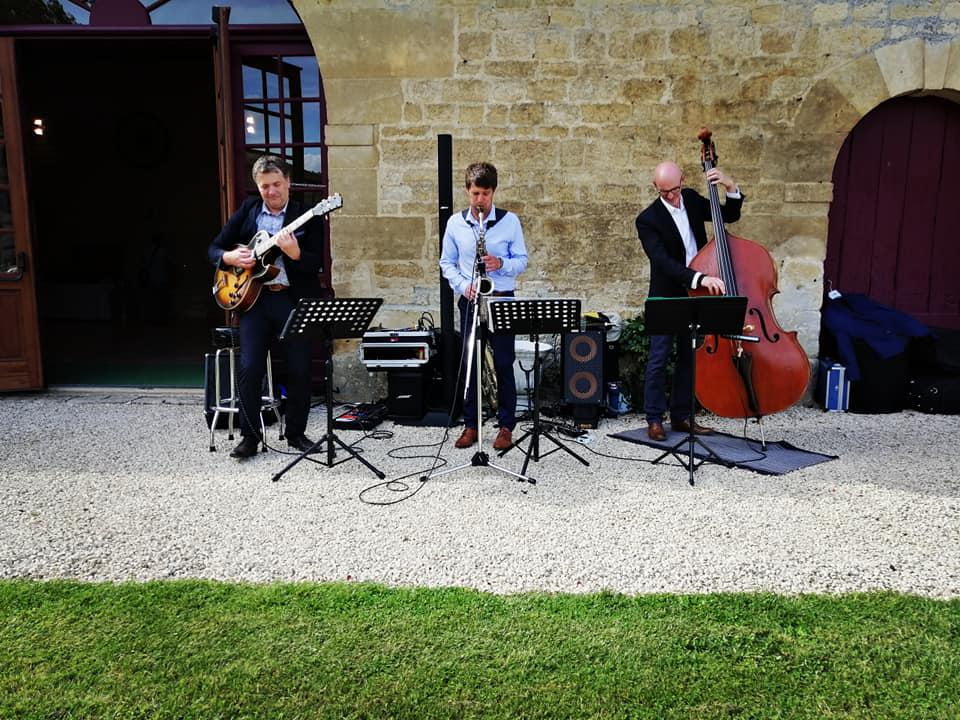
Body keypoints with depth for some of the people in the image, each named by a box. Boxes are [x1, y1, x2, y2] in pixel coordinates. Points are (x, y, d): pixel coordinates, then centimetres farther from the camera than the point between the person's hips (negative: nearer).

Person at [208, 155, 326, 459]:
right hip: (253, 297, 2)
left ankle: (296, 433, 18)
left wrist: (294, 253, -26)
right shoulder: (247, 211, 11)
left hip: (294, 299, -2)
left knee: (299, 370, 1)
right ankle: (250, 435, 10)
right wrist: (230, 257, -7)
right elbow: (214, 248, 15)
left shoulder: (307, 216, 2)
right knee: (249, 368, -3)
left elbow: (317, 264, -7)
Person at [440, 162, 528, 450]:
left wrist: (501, 264, -18)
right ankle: (470, 425, 16)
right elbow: (447, 262, 9)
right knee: (470, 363, 6)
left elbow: (522, 260, 2)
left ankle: (506, 426, 11)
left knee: (504, 364, 1)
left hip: (502, 299, -2)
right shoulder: (455, 223, 4)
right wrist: (462, 285, -8)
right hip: (470, 300, 2)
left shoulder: (510, 221, -1)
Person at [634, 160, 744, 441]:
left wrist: (731, 187, -6)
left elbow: (730, 216, 13)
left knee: (690, 358, 11)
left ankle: (682, 416, 21)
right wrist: (700, 278, -38)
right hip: (666, 297, -6)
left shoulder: (691, 199, 2)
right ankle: (654, 419, 10)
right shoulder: (648, 219, -16)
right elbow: (663, 262, -27)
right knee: (658, 360, 0)